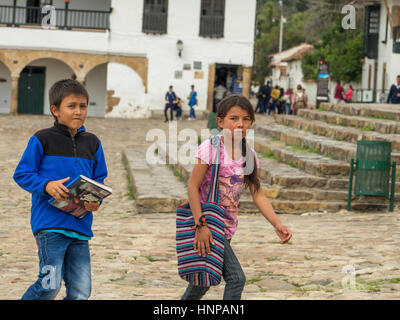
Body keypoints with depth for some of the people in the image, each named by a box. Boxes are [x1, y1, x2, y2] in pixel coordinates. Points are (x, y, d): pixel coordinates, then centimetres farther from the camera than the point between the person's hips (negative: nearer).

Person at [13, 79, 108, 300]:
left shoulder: (92, 143, 12)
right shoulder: (42, 140, -2)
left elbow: (99, 180, 16)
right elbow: (21, 174, 0)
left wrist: (96, 201, -5)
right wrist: (47, 186, -17)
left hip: (81, 225, 5)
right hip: (50, 223, -5)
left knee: (81, 292, 2)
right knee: (50, 285, -11)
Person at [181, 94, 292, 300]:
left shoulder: (249, 155, 4)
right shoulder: (211, 148, -15)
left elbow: (257, 195, 5)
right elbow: (193, 187, -16)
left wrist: (277, 225, -6)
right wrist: (201, 225, -21)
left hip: (227, 226, 7)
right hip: (207, 221, -7)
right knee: (236, 278, -12)